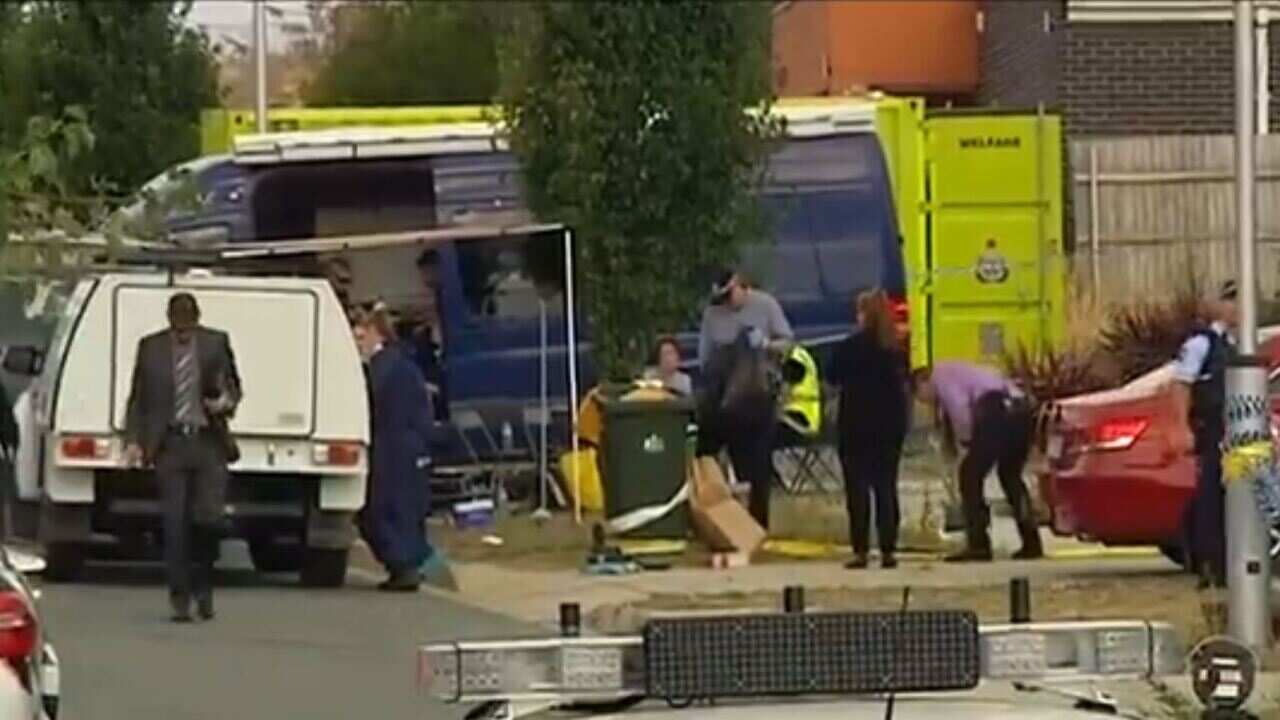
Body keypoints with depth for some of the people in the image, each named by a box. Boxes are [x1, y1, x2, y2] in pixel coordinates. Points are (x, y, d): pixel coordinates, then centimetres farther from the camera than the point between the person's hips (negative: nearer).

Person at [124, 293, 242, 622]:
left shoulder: (216, 343, 5)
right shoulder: (151, 347, 5)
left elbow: (234, 385, 15)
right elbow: (138, 399, 8)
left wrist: (226, 403, -8)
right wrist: (134, 440, -2)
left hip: (209, 443, 0)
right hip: (170, 444, 0)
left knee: (208, 519, -9)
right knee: (175, 525, -2)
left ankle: (203, 586, 14)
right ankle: (180, 600, 5)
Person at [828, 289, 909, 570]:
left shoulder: (850, 347, -11)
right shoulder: (897, 349, 1)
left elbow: (833, 378, -3)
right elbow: (904, 381, 10)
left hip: (857, 424, -4)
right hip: (891, 424, 4)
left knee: (858, 488, 0)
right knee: (886, 486, 9)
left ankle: (860, 551, -4)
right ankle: (888, 550, 6)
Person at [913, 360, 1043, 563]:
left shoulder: (940, 374, 10)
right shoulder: (957, 372, 36)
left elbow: (959, 407, -8)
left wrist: (965, 439, 3)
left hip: (996, 411, -9)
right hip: (1021, 410, 9)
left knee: (970, 475, 3)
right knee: (1010, 476, 23)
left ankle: (978, 545, -1)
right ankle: (1031, 543, 20)